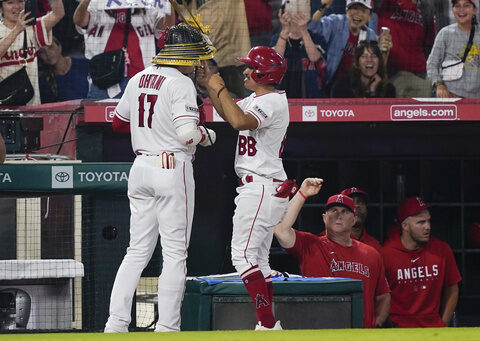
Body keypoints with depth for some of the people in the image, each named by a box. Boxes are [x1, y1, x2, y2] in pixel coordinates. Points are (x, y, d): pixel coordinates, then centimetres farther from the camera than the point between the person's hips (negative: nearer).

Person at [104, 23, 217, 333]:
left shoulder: (139, 79, 11)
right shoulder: (181, 84, -12)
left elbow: (119, 122, 21)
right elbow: (187, 134, -21)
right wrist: (207, 135, -1)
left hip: (141, 167, 7)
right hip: (173, 170, -7)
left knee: (138, 251, 11)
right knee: (175, 254, -1)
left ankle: (116, 324, 3)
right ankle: (167, 328, -3)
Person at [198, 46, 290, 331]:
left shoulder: (273, 102, -16)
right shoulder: (256, 99, 15)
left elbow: (239, 121, -31)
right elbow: (229, 114, 28)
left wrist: (220, 88, -21)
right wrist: (210, 85, 16)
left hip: (262, 187, -11)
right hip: (257, 188, 11)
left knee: (243, 254, -15)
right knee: (258, 258, 11)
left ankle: (267, 323, -19)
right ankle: (269, 324, 12)